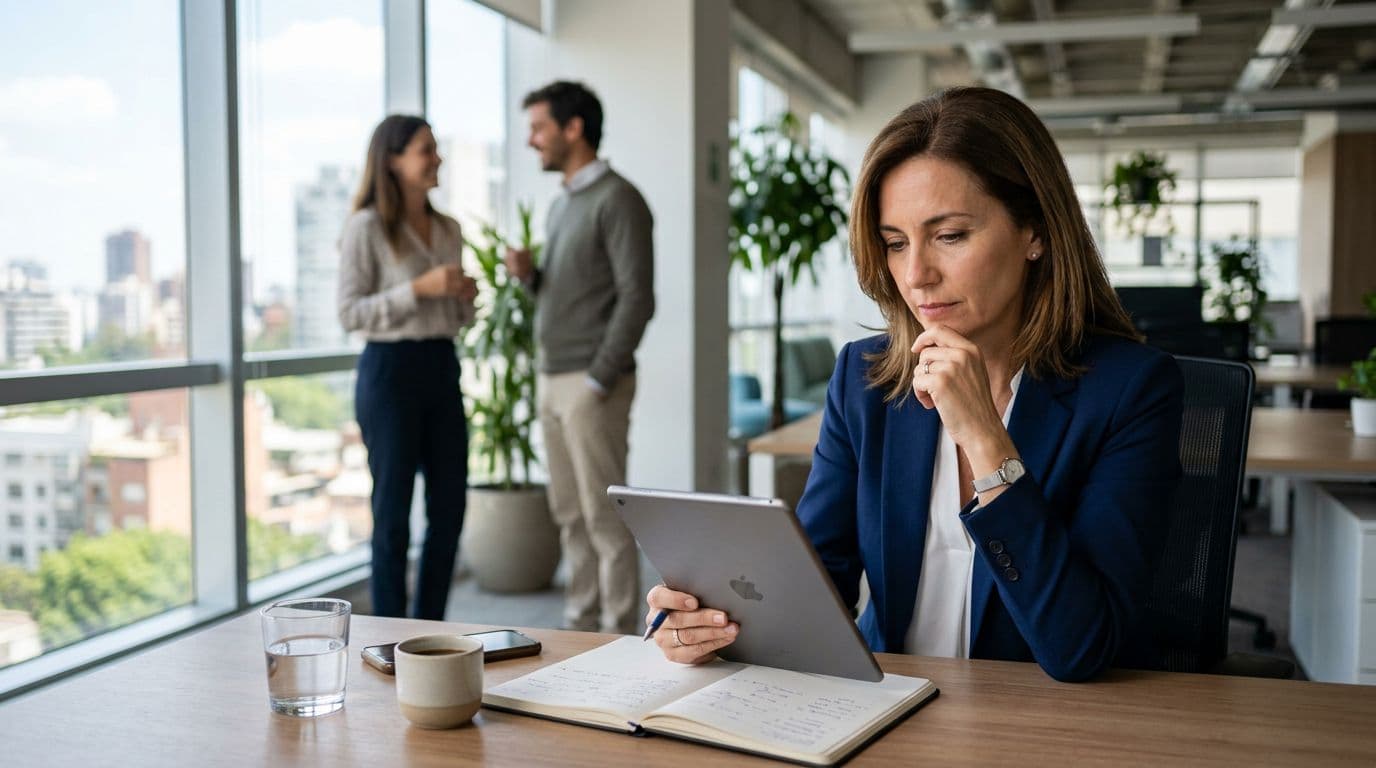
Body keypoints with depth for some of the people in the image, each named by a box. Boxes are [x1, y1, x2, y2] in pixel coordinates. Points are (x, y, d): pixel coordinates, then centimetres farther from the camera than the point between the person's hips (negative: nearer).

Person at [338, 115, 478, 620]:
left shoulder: (448, 229, 12)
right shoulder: (367, 227, -7)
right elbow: (350, 312, -12)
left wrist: (466, 297, -3)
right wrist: (419, 289, -20)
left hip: (442, 369, 7)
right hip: (390, 370, -6)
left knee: (450, 506, 9)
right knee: (393, 511, 2)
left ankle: (429, 630, 23)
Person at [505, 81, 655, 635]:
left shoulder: (617, 200, -10)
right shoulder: (561, 204, 17)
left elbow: (636, 298, -15)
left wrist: (598, 380, -17)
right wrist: (529, 276, 2)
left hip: (591, 383, -8)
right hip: (552, 380, 9)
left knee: (604, 515, -3)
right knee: (569, 512, 12)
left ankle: (619, 631, 6)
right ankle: (582, 620, 21)